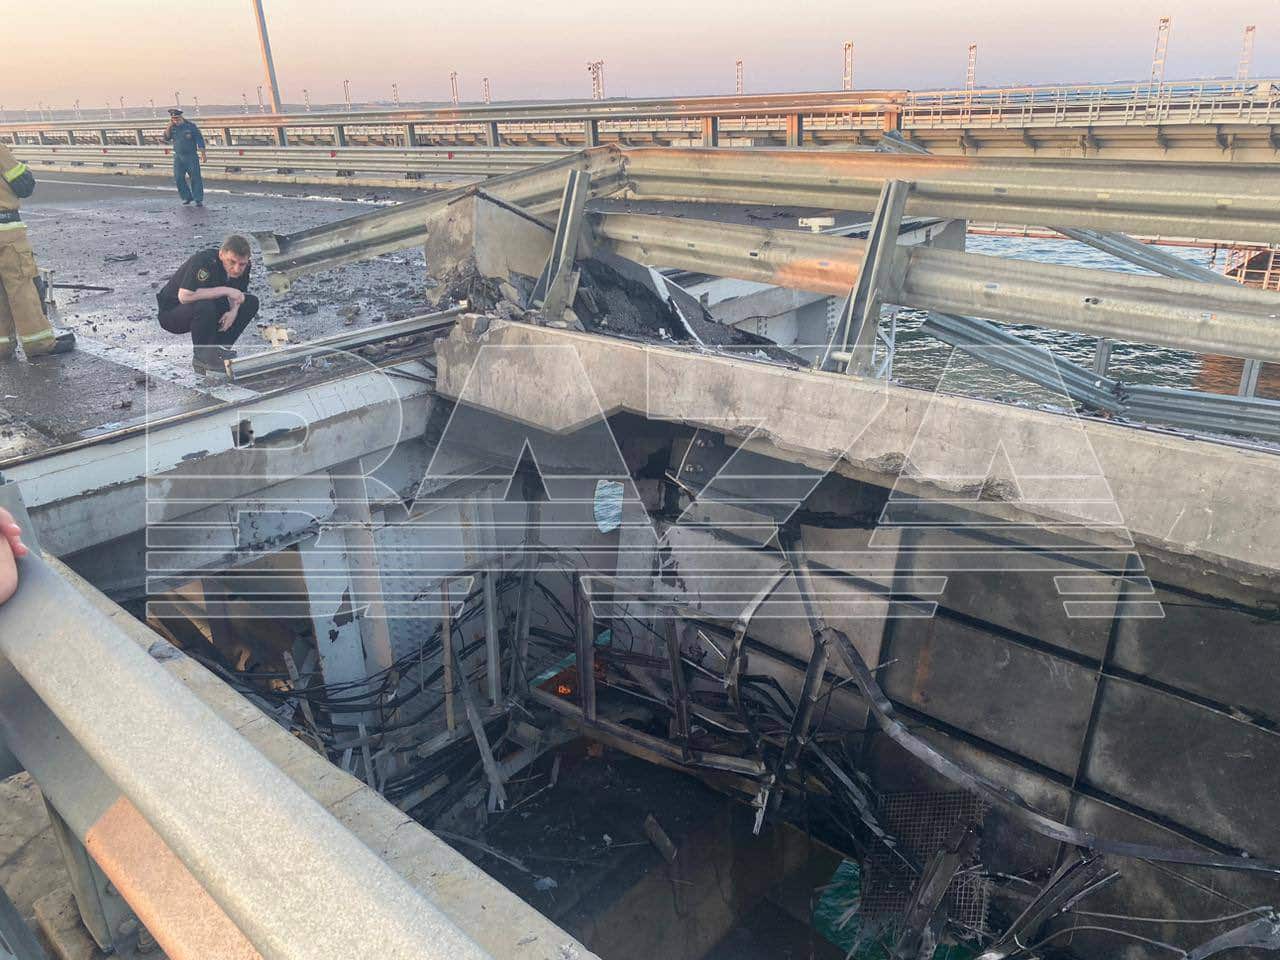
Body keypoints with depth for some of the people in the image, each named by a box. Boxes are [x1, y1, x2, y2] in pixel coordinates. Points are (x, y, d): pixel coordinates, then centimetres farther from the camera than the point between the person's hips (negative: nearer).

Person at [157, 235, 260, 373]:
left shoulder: (242, 267, -10)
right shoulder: (203, 261, -31)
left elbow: (238, 293, 7)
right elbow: (184, 296, -39)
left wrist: (234, 310, -16)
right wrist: (225, 290, -34)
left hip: (207, 307, 7)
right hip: (171, 311, -7)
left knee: (251, 302, -5)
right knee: (204, 307, -38)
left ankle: (219, 347, 2)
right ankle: (201, 356, -14)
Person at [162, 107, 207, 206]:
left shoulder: (191, 126, -3)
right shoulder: (172, 127, 7)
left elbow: (199, 139, -3)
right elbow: (166, 138, 0)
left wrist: (203, 153, -9)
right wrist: (169, 126, -9)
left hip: (191, 156, -4)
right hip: (178, 157, 4)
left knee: (195, 178, -4)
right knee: (178, 178, 1)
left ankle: (198, 199, 0)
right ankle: (186, 197, 12)